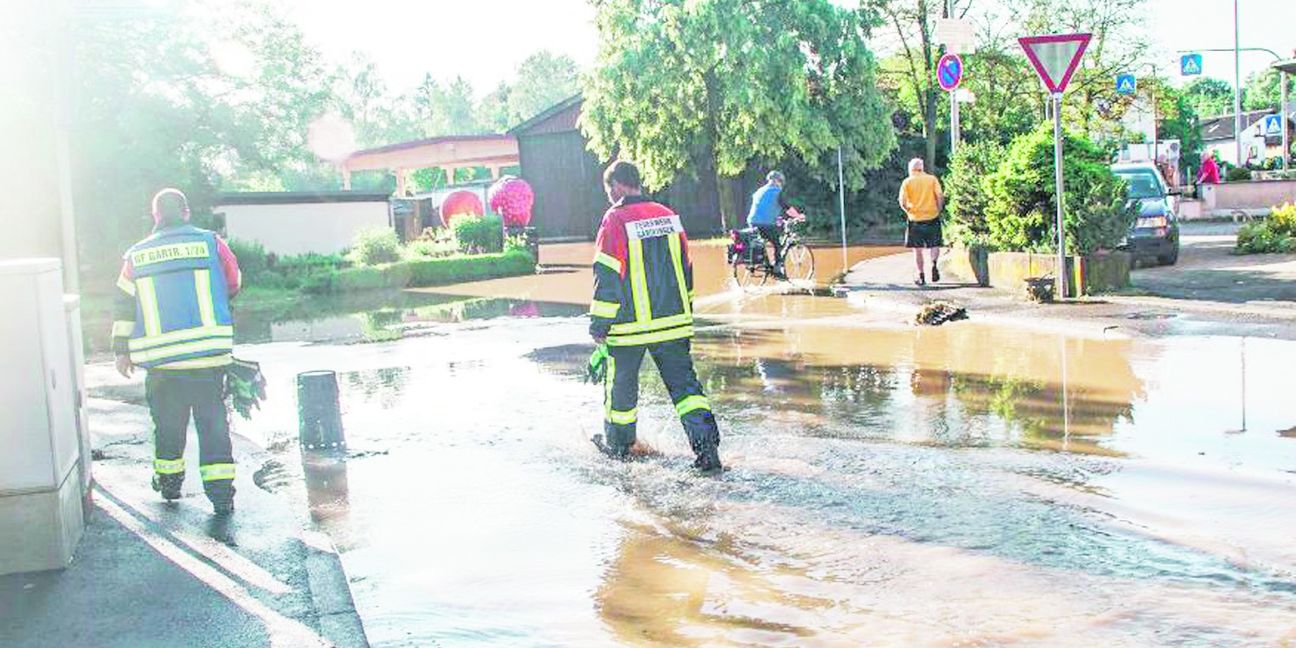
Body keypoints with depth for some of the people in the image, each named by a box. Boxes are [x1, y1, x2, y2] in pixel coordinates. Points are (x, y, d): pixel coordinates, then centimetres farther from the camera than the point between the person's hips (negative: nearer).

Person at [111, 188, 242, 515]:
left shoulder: (137, 255, 6)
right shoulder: (211, 243, -2)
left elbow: (124, 305, 9)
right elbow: (233, 285, 10)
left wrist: (121, 350, 16)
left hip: (161, 361, 2)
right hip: (209, 356, -2)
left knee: (168, 423, 18)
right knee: (214, 424, 4)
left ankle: (169, 482, 32)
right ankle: (221, 493, 1)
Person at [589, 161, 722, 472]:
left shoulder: (615, 221, -12)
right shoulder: (668, 216, 6)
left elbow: (607, 277, -14)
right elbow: (685, 268, 13)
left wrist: (599, 324, -7)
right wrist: (685, 313, 23)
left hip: (630, 325, -4)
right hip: (673, 322, 5)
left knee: (621, 384, 14)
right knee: (683, 381, 7)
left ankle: (617, 442, 30)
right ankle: (706, 443, -6)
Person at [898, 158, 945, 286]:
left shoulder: (907, 182, 0)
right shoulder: (932, 179, 3)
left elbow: (902, 202, -8)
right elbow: (940, 197, -7)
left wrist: (908, 211, 10)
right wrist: (938, 210, 6)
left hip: (915, 219, -1)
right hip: (932, 217, 1)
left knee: (917, 249, 9)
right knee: (934, 245, 11)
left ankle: (921, 277, 9)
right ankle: (934, 263, -19)